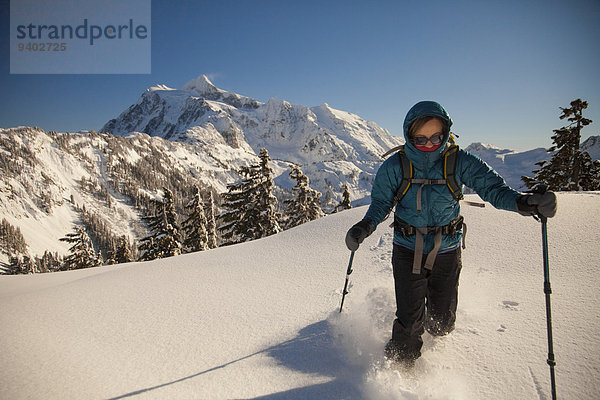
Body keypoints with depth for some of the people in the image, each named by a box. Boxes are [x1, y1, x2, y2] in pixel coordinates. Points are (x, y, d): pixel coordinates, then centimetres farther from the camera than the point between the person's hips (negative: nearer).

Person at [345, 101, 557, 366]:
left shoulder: (458, 162, -10)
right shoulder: (395, 167, -10)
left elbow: (492, 187, -10)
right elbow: (381, 203, -2)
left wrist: (525, 202, -30)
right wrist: (365, 227, -21)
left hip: (446, 252, 2)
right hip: (407, 251, -1)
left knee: (442, 323, 15)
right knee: (409, 320, -4)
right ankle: (399, 365, 25)